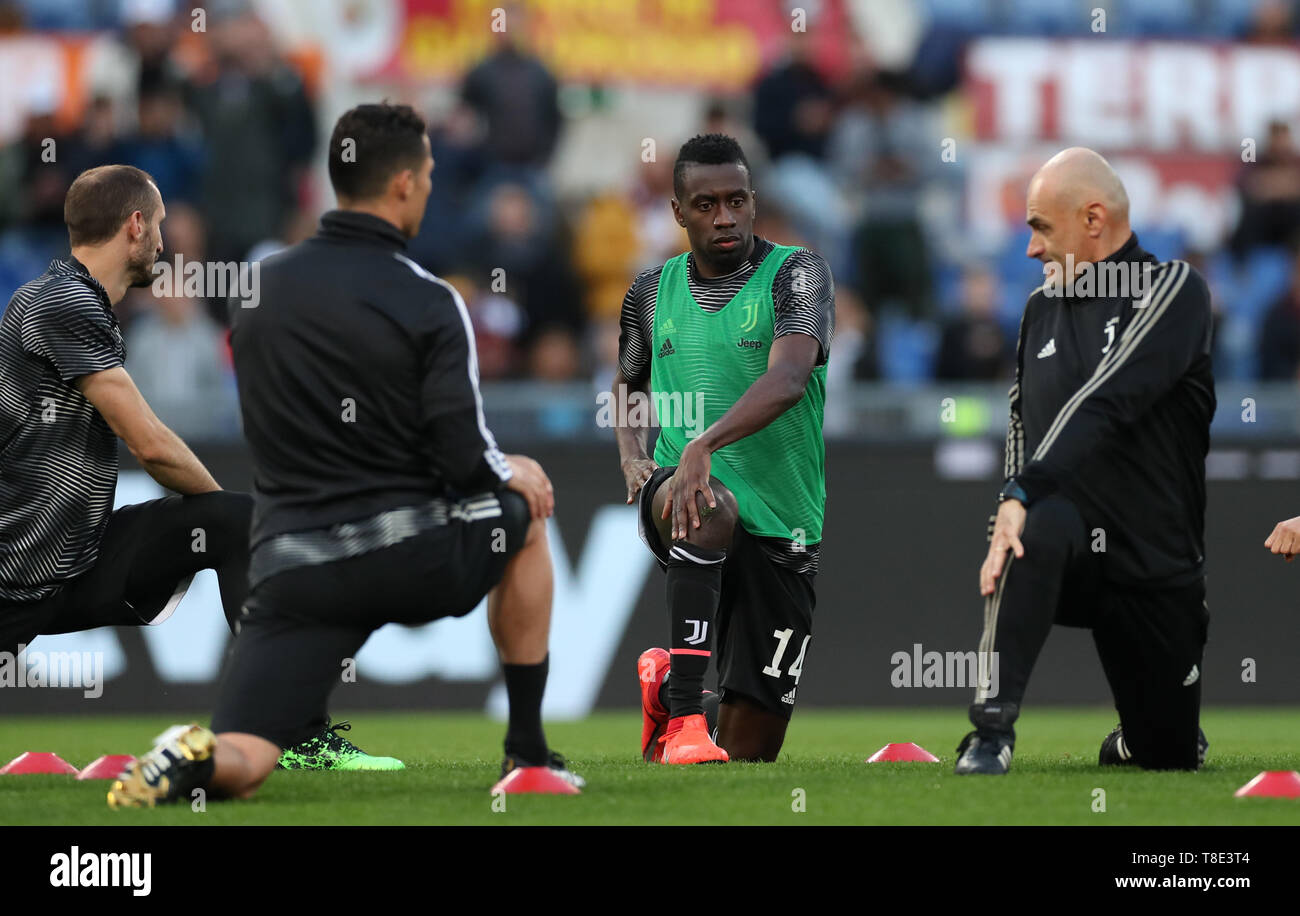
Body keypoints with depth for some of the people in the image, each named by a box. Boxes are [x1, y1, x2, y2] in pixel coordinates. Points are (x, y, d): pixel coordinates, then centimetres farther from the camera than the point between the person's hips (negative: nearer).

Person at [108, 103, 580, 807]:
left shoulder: (260, 288, 8)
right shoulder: (429, 304, -7)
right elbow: (464, 459, -11)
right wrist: (514, 474, 13)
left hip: (290, 567, 2)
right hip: (410, 560, -2)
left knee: (236, 768, 2)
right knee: (526, 514, 31)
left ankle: (187, 760, -37)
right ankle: (527, 755, 30)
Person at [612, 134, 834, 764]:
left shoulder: (796, 274, -4)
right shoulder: (651, 292, 9)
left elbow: (789, 379, -22)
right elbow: (628, 380, 29)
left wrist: (704, 442, -37)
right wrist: (631, 458, 8)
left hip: (781, 528, -1)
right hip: (679, 493, 1)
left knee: (750, 748, 1)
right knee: (713, 507, -41)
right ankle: (682, 707, -40)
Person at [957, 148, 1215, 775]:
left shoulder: (1171, 288, -8)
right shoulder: (1041, 309, 12)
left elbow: (1104, 405, -21)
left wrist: (1023, 493, -31)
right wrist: (1016, 505, -6)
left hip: (1155, 563, -2)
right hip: (1072, 552, 2)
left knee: (1171, 754, 4)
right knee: (1036, 528, -35)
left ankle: (1134, 741, 41)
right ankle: (991, 732, -35)